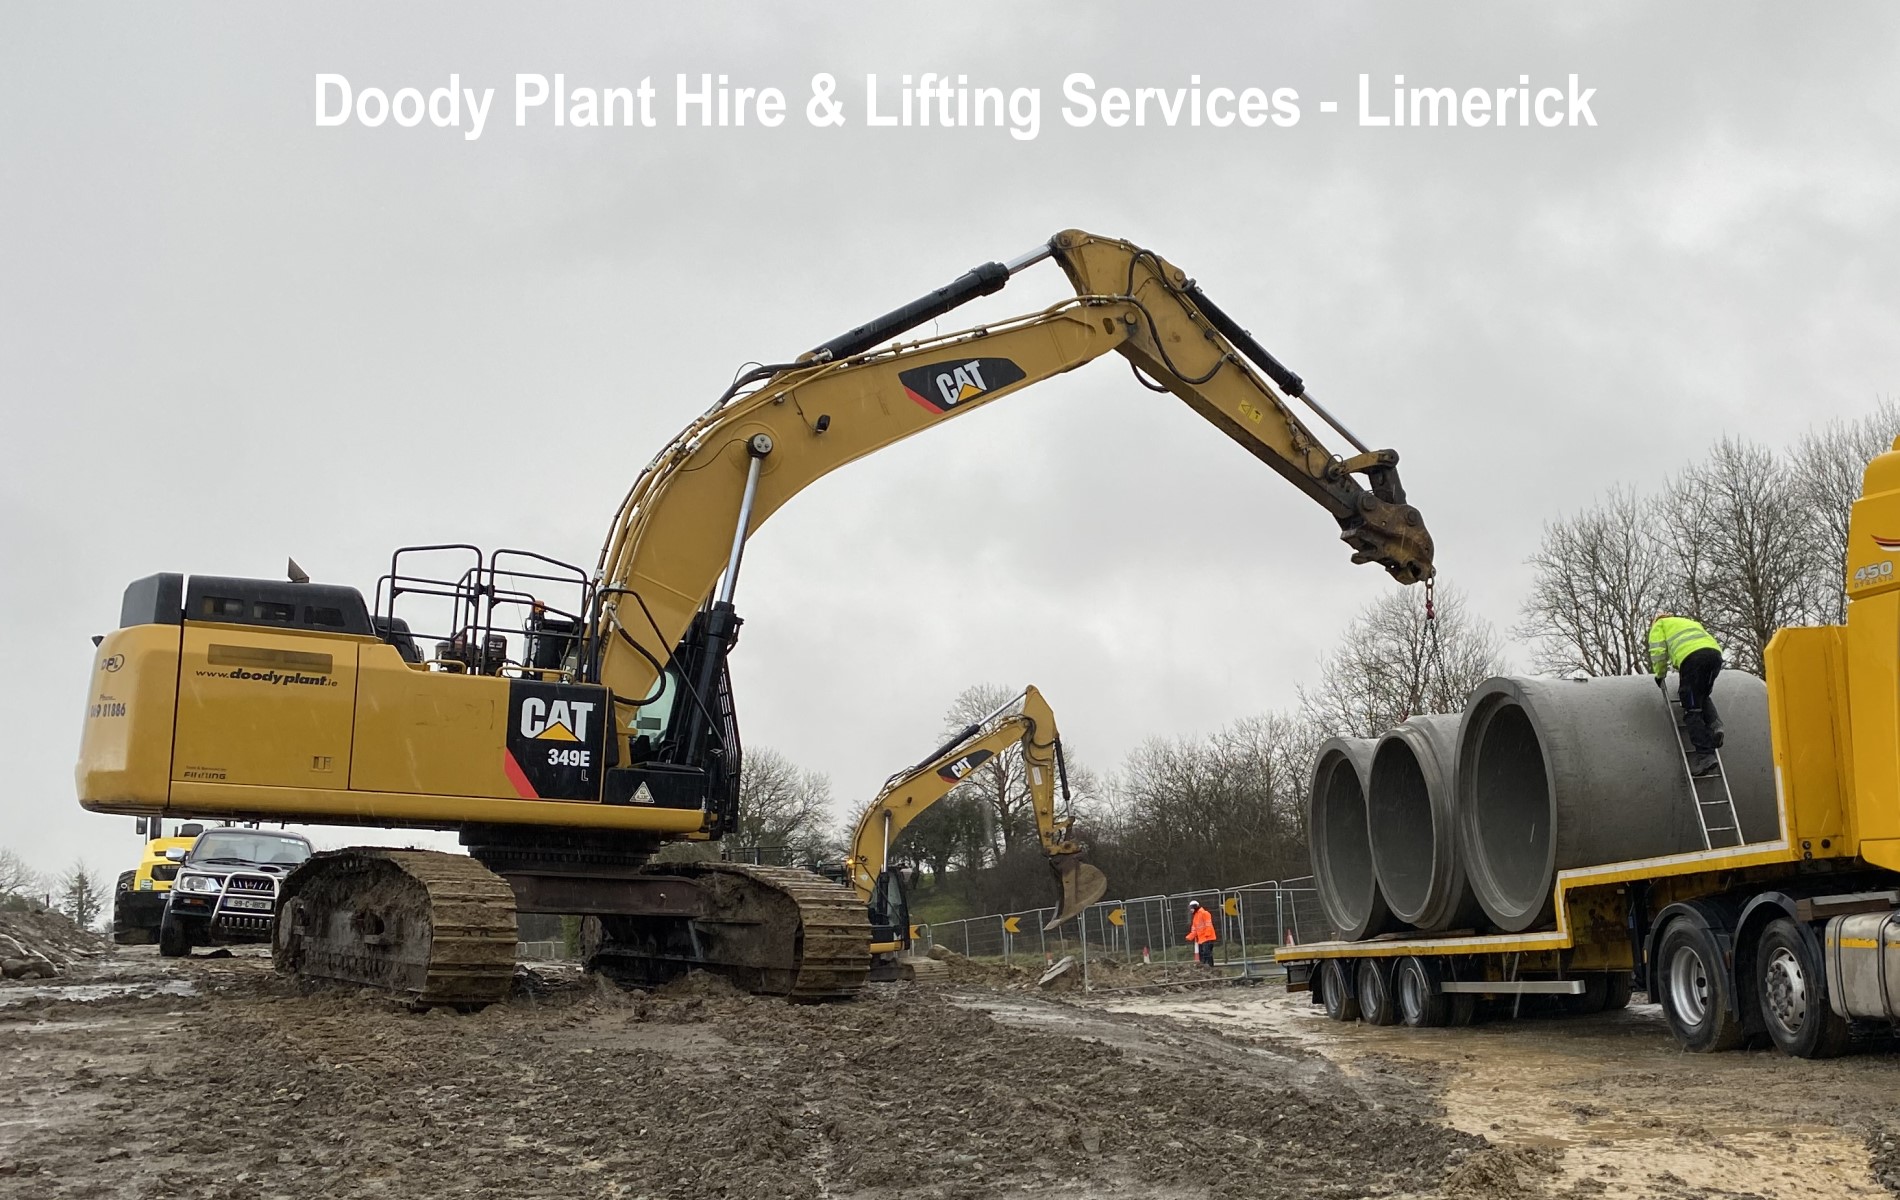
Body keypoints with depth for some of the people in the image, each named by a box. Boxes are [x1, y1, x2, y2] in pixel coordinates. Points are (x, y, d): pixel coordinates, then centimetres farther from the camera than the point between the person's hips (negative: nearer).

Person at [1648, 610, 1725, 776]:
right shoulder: (1691, 622, 42)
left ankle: (1705, 754, -15)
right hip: (1715, 653, 6)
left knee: (1692, 710, -4)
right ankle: (1714, 725, -1)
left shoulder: (1659, 625, 26)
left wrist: (1660, 675, 24)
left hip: (1692, 657, -6)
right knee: (1703, 696, 27)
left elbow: (1658, 652, 10)